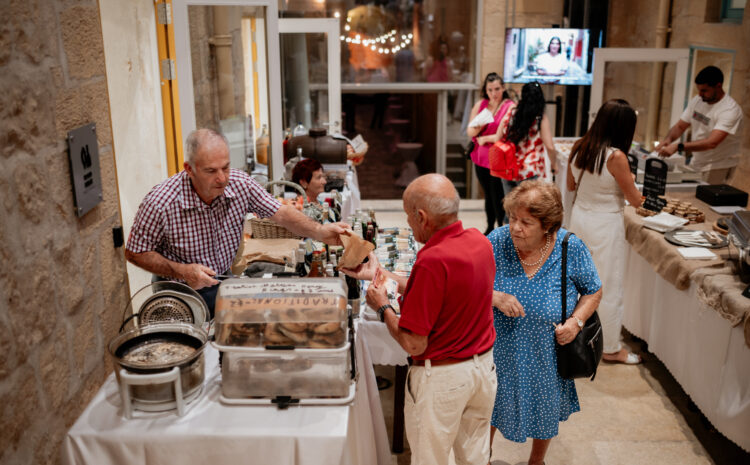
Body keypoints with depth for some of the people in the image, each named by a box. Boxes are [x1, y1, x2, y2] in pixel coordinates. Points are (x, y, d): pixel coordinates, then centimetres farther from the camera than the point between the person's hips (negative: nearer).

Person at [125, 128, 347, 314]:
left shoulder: (240, 184, -12)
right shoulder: (160, 203, -22)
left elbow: (281, 213, -5)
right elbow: (134, 253, -10)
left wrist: (320, 231, -22)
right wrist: (182, 271, -22)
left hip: (225, 283, 4)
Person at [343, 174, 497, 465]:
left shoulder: (433, 261, -29)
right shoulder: (479, 241, -4)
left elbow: (413, 344, -24)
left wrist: (382, 306, -7)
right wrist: (380, 274, 12)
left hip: (442, 377, -7)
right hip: (484, 364, 8)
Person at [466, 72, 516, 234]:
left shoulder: (510, 107, -8)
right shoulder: (480, 105, 7)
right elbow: (470, 132, 3)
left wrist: (484, 138, -8)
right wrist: (480, 125, -18)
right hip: (481, 159, 5)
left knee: (498, 198, -3)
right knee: (488, 196, 17)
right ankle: (490, 228, 31)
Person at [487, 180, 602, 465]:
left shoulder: (571, 249, -16)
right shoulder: (497, 242, -17)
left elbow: (593, 291, -1)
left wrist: (576, 320, -18)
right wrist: (495, 297, -30)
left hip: (546, 359, 1)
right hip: (500, 354, 0)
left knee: (545, 413, 23)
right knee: (489, 410, 18)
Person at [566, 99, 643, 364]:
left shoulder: (579, 147, -3)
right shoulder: (615, 157, -22)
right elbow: (636, 201, -13)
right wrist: (629, 181, 5)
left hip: (580, 217, 7)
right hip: (605, 224, -7)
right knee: (609, 288, 7)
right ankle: (611, 348, 21)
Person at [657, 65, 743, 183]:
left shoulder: (731, 110, -21)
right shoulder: (697, 100, 1)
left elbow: (711, 143, -33)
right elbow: (680, 126, 6)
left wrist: (678, 146, -41)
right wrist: (669, 138, -17)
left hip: (718, 166, -6)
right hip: (696, 162, 6)